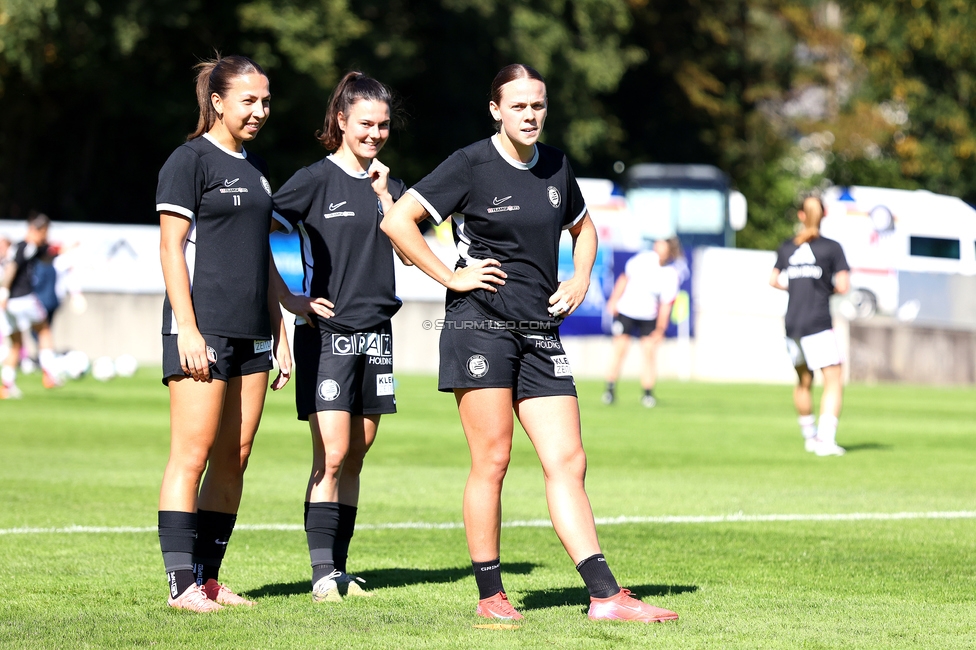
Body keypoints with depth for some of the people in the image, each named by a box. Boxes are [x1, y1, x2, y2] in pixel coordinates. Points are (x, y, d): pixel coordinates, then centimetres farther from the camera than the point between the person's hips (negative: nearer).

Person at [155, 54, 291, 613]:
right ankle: (182, 583, -10)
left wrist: (279, 331, 19)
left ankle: (210, 577, 11)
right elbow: (171, 246, -9)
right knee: (193, 455, -9)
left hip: (250, 333, 8)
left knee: (235, 459, 6)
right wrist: (186, 328, -16)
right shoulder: (191, 160, -5)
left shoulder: (254, 168, 18)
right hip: (203, 330, -8)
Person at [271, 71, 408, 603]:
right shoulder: (317, 180, -5)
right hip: (327, 333, -6)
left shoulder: (387, 184, 12)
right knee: (330, 454, -11)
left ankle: (339, 568, 13)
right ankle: (322, 573, -10)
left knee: (355, 458, 8)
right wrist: (289, 299, -11)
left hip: (376, 333, 6)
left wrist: (383, 193, -4)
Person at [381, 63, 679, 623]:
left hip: (541, 335, 5)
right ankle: (491, 595, 4)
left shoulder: (555, 166, 11)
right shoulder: (471, 165, -6)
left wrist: (580, 282, 13)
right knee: (492, 461, -5)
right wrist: (450, 276, -9)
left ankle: (606, 596, -4)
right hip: (481, 326, -5)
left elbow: (583, 227, 30)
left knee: (568, 462, -1)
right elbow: (397, 220, -9)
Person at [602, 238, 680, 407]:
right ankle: (610, 389, 3)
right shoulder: (643, 258, -10)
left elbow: (665, 305, -10)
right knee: (620, 348, -5)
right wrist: (614, 300, -1)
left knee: (649, 351, -8)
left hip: (649, 316, 0)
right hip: (626, 309, 0)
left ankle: (648, 393, 1)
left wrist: (660, 329, -13)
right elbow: (625, 278, 2)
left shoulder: (671, 275, -13)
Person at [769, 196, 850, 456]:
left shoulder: (787, 247, 9)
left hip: (792, 325, 5)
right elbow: (843, 286, -9)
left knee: (803, 381, 20)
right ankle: (826, 439, -20)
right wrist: (828, 289, 10)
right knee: (834, 381, -5)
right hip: (818, 325, -5)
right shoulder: (831, 248, -5)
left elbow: (773, 281, 18)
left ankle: (809, 436, 32)